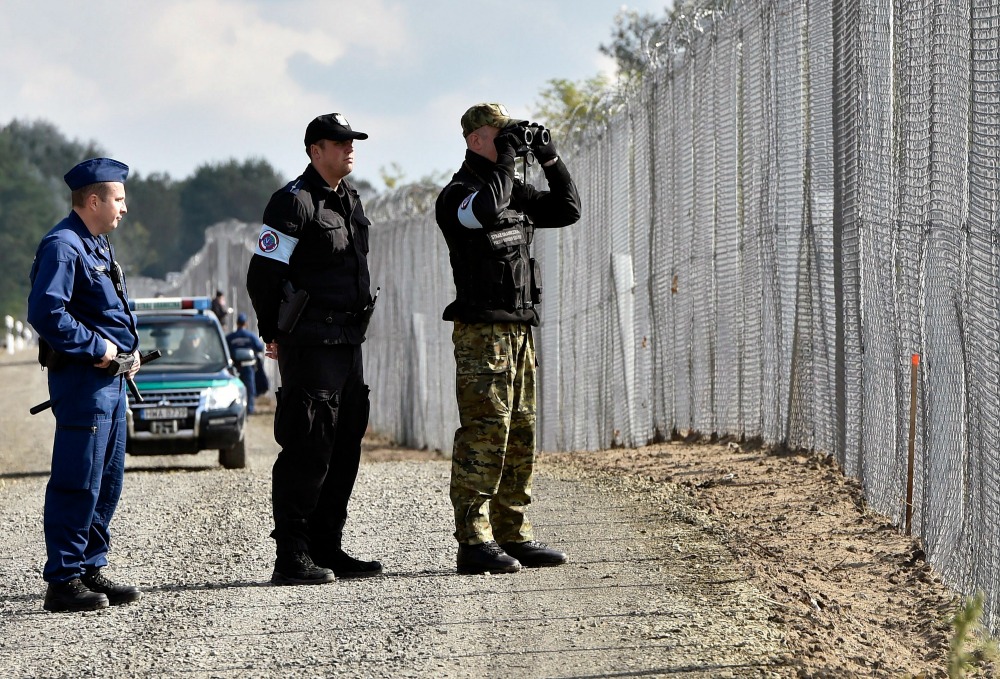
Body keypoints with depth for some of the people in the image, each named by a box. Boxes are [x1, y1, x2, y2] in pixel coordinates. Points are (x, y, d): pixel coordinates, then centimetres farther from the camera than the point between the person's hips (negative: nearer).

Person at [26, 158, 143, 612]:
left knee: (107, 482, 14)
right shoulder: (62, 245, -14)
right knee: (78, 484, -8)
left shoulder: (99, 245, 17)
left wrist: (127, 349, 11)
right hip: (82, 381, -10)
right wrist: (95, 347, -19)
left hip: (110, 379, 10)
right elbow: (46, 313, -24)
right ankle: (63, 581, -5)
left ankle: (90, 570, 21)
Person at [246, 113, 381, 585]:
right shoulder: (294, 202, -11)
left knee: (344, 449, 11)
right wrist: (273, 333, -4)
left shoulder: (350, 200, 16)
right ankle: (291, 558, -7)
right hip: (310, 345, -9)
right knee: (307, 449, -9)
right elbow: (262, 272, -12)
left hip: (347, 342, 9)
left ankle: (327, 549, 18)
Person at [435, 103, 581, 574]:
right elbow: (483, 211, -29)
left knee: (520, 434, 9)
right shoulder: (457, 194, -7)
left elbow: (567, 211, 20)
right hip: (481, 329, -9)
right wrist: (505, 160, -18)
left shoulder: (516, 192, 18)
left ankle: (514, 535, 14)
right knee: (484, 433, -12)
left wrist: (550, 160, 9)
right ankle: (474, 542, -13)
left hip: (519, 329, 9)